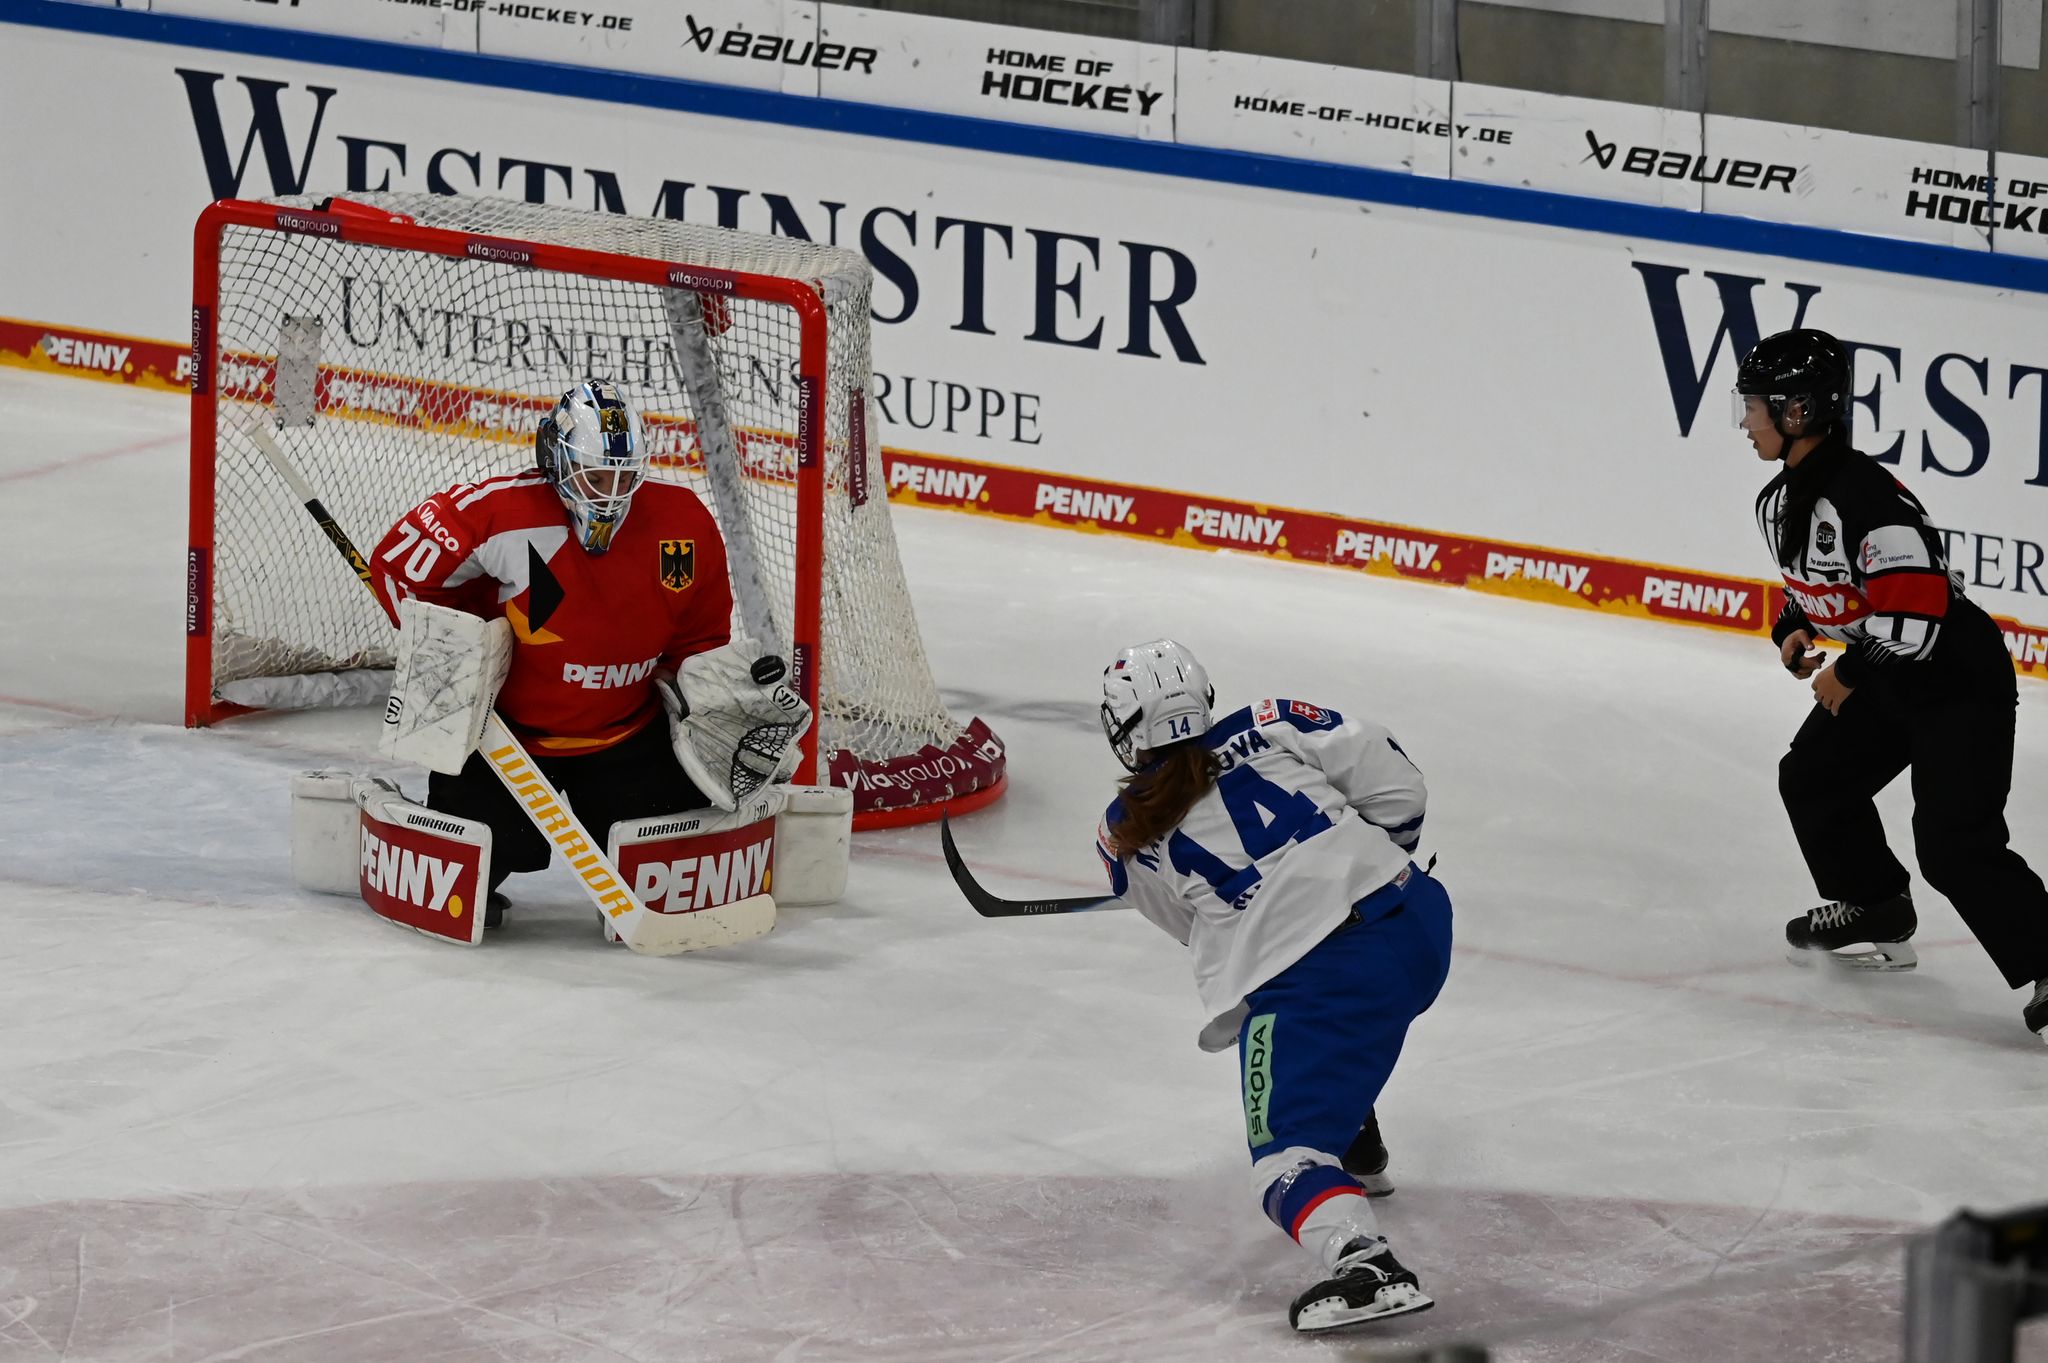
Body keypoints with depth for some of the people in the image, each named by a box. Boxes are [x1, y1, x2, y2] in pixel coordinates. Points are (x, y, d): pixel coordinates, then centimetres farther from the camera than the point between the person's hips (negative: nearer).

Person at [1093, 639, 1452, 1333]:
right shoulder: (1266, 732, 5)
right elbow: (1391, 780, 3)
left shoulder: (1126, 840, 5)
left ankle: (1362, 1259, -28)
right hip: (1416, 918, 5)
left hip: (1308, 978, -5)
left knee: (1288, 1151, -2)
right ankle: (1357, 1152, 51)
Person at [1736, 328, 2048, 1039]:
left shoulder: (1864, 495, -28)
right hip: (1887, 680, 11)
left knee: (1953, 844, -19)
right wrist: (1794, 629, 3)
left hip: (1960, 680, -11)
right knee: (1813, 778, 18)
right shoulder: (1782, 499, 5)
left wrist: (1848, 673, -19)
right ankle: (1875, 915, 32)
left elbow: (1915, 605, -32)